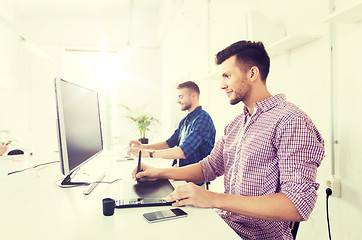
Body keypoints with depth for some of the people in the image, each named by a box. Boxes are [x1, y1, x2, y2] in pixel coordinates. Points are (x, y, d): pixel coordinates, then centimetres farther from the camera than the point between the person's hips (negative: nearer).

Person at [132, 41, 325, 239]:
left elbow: (298, 205, -22)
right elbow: (210, 167, 18)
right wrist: (160, 173, 8)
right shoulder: (235, 125, 12)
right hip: (222, 224, 7)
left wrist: (215, 199, -27)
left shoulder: (291, 122, -16)